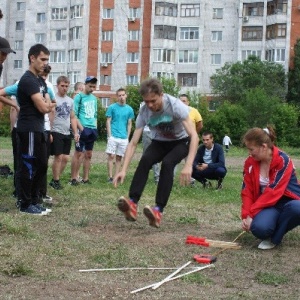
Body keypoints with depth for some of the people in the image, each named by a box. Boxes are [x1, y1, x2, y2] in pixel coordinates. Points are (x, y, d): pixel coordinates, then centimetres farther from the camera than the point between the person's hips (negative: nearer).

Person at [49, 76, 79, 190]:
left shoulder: (70, 100, 14)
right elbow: (49, 117, -10)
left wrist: (75, 132, 11)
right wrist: (49, 133, -16)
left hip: (67, 133, 6)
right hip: (56, 132, -6)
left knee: (65, 158, 6)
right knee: (58, 157, -6)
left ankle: (54, 180, 17)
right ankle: (56, 181, 7)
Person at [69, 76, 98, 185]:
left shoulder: (94, 98, 14)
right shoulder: (79, 97, -5)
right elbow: (74, 115, -9)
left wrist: (95, 128, 10)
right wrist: (82, 129, -16)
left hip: (92, 129, 6)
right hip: (83, 129, -6)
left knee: (88, 154, 9)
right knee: (78, 153, -5)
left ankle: (85, 178, 16)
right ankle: (73, 178, 0)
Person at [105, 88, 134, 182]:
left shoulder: (129, 109, 7)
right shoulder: (112, 107, 0)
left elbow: (129, 124, 11)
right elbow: (108, 122, 0)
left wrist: (127, 137, 5)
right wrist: (109, 135, -7)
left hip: (124, 138, 3)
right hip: (113, 136, -3)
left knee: (119, 158, 7)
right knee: (111, 156, -5)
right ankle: (110, 177, -2)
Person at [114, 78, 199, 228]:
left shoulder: (175, 105, -30)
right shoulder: (144, 112, -19)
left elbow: (194, 136, -34)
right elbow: (133, 143, -17)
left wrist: (188, 165, -45)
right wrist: (123, 170, -29)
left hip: (181, 142, -3)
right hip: (160, 143, 3)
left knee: (167, 163, -33)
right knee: (145, 160, -28)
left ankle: (158, 210, -36)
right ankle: (132, 205, -36)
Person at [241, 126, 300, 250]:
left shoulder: (282, 160, -20)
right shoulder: (250, 162, -3)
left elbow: (273, 191, -24)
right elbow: (247, 191, -2)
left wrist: (251, 213, -25)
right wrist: (246, 215, -17)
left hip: (288, 201, -2)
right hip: (268, 204, 2)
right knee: (259, 228, -33)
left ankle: (274, 239, -15)